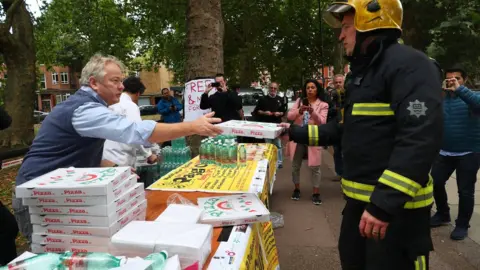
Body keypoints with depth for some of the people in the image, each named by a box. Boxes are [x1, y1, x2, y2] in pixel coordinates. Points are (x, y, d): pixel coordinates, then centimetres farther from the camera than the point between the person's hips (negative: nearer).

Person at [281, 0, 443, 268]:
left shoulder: (409, 65, -15)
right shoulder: (363, 71, 16)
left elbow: (421, 138, -26)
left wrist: (384, 202, -30)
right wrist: (297, 133, 14)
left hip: (396, 205, -9)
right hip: (359, 198, 9)